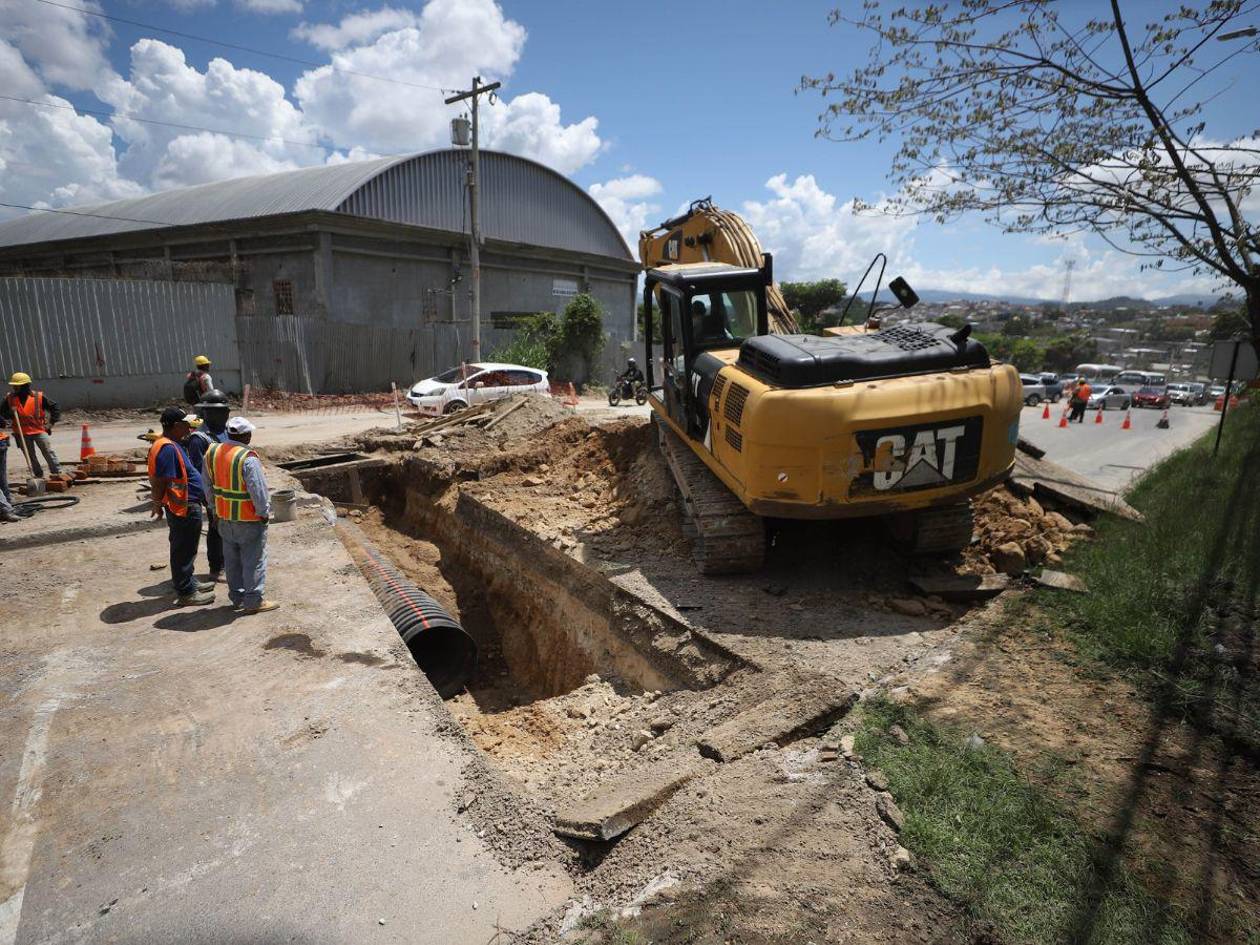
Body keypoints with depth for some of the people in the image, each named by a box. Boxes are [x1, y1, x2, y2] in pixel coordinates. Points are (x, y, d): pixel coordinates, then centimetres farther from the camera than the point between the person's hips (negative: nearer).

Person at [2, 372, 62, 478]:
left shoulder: (38, 397, -6)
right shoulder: (10, 398, 3)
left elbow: (55, 409, 2)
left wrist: (50, 423, -2)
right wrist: (10, 413, -11)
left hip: (39, 431, -3)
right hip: (22, 433, 3)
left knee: (49, 453, -6)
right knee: (30, 457, 10)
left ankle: (58, 473, -4)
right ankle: (39, 476, 19)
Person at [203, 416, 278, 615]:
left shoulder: (211, 452, 1)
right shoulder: (248, 459, -24)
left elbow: (208, 484, 11)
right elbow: (258, 490, -23)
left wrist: (215, 508, 21)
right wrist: (264, 513, -8)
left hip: (224, 517, 8)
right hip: (249, 519, -7)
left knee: (232, 559, 18)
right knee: (253, 559, 3)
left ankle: (237, 597, 28)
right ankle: (254, 601, 8)